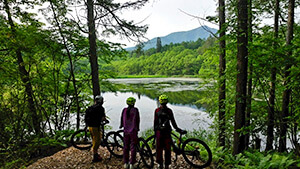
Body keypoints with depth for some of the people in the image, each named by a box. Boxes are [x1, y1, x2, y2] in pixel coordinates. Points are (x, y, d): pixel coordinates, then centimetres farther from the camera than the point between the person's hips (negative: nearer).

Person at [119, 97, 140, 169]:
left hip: (126, 131, 3)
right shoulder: (135, 110, -9)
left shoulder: (124, 110, -1)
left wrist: (121, 125, 25)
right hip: (133, 131, -3)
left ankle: (125, 163, 20)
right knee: (133, 147, 5)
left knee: (126, 147, 13)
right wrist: (137, 128, 11)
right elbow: (137, 120, -4)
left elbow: (122, 119, 6)